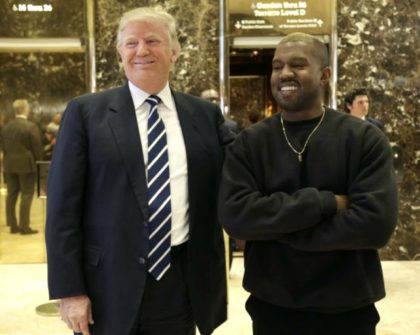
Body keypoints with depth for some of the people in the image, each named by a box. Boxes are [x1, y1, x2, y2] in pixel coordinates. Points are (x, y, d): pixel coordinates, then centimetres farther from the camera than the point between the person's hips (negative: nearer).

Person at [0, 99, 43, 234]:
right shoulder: (31, 126, -13)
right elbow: (37, 148, -11)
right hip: (26, 165, -6)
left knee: (11, 195, 10)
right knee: (26, 195, -1)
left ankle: (13, 225, 16)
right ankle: (24, 227, 0)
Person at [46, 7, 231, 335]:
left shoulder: (206, 114, 5)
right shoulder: (85, 112, -2)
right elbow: (64, 205, -5)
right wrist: (70, 289, -8)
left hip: (183, 284, 2)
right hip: (111, 284, -2)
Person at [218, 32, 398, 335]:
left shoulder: (365, 138, -7)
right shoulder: (249, 143, -2)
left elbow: (376, 223, -18)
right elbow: (235, 215, -15)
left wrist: (275, 227, -17)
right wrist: (325, 202, -20)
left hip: (347, 309, -1)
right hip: (270, 307, 1)